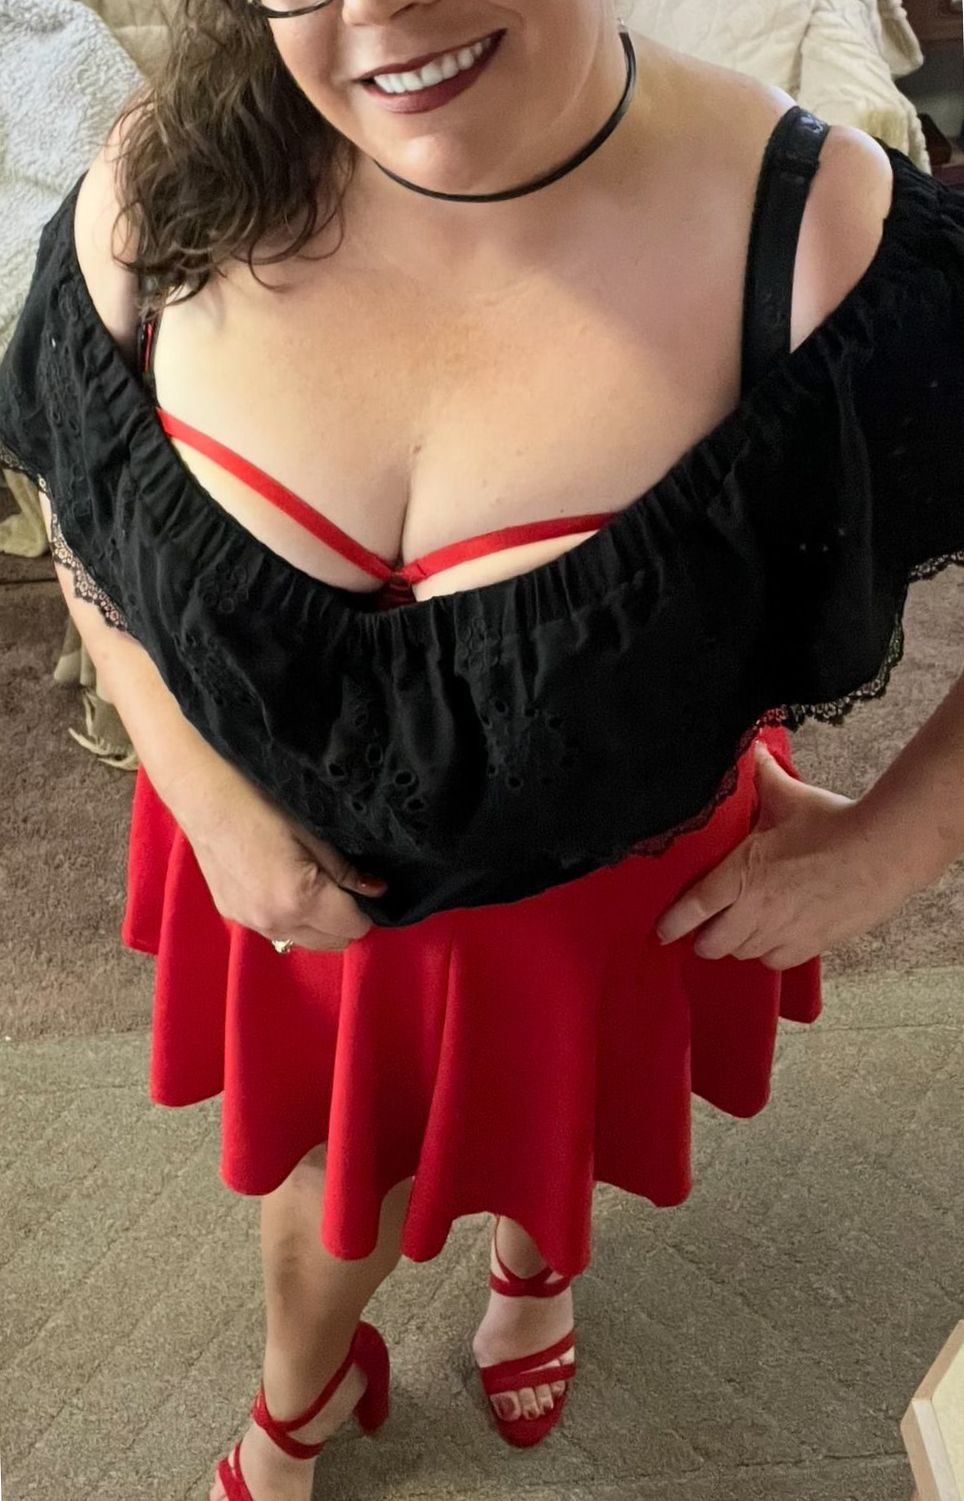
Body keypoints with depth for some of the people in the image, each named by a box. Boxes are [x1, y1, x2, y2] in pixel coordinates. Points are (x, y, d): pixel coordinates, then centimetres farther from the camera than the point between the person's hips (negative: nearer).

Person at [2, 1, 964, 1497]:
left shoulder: (820, 238, -32)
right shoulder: (170, 203, -23)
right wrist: (210, 799, -13)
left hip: (613, 894, -1)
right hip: (291, 869, 2)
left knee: (554, 1122, 32)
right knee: (329, 1153, 29)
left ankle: (538, 1258, 74)